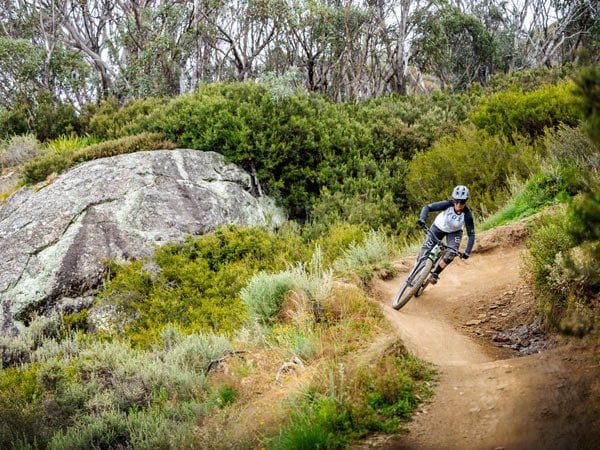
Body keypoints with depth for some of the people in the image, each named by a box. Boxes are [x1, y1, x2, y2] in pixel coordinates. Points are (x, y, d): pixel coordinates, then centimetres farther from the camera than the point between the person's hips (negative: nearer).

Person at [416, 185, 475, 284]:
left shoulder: (467, 214, -31)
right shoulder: (448, 204, -32)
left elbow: (471, 235, -27)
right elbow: (427, 207, -32)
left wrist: (467, 252, -38)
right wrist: (421, 219, -50)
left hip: (454, 232, 0)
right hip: (439, 227, 0)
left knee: (451, 254, -22)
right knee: (426, 250, -9)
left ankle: (435, 274, -3)